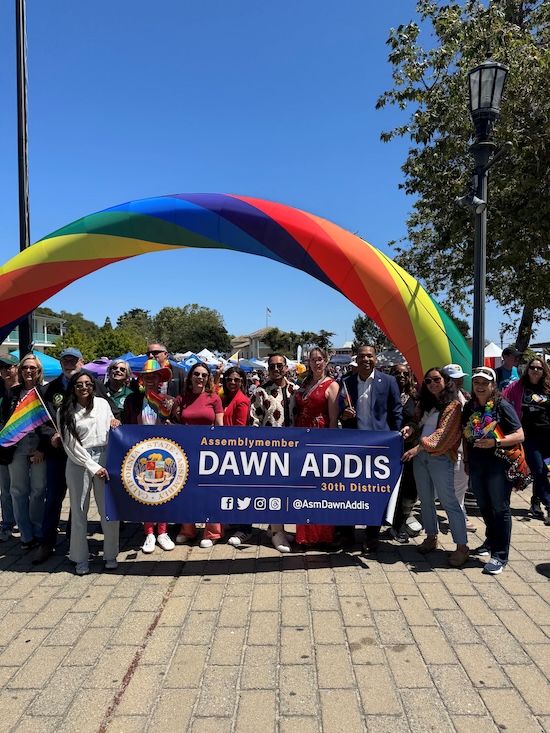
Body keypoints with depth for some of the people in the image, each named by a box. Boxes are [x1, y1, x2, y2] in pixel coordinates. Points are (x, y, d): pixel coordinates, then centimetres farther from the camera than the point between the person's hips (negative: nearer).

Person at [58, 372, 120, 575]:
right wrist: (93, 467, -11)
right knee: (79, 511, 4)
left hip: (104, 457, 2)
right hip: (78, 462, -1)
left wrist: (115, 425, -4)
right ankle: (81, 559, 17)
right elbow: (71, 446, -5)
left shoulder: (103, 403, 8)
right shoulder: (65, 412, 0)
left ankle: (111, 555, 15)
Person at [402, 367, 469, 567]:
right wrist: (409, 429, -1)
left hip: (440, 457, -7)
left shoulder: (453, 405, -6)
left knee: (448, 501, -6)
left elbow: (443, 433, -14)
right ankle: (431, 536, 27)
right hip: (420, 456, 7)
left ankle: (462, 546, 0)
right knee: (425, 499, 13)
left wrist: (418, 447, -20)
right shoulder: (424, 404, 16)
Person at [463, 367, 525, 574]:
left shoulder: (502, 406, -11)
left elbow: (519, 435, -14)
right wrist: (467, 460, 12)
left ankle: (500, 555, 8)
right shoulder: (469, 407, 6)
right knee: (485, 507, 19)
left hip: (498, 464, -6)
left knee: (500, 509, 0)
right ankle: (491, 541, 39)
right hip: (477, 464, 6)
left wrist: (495, 442, -26)